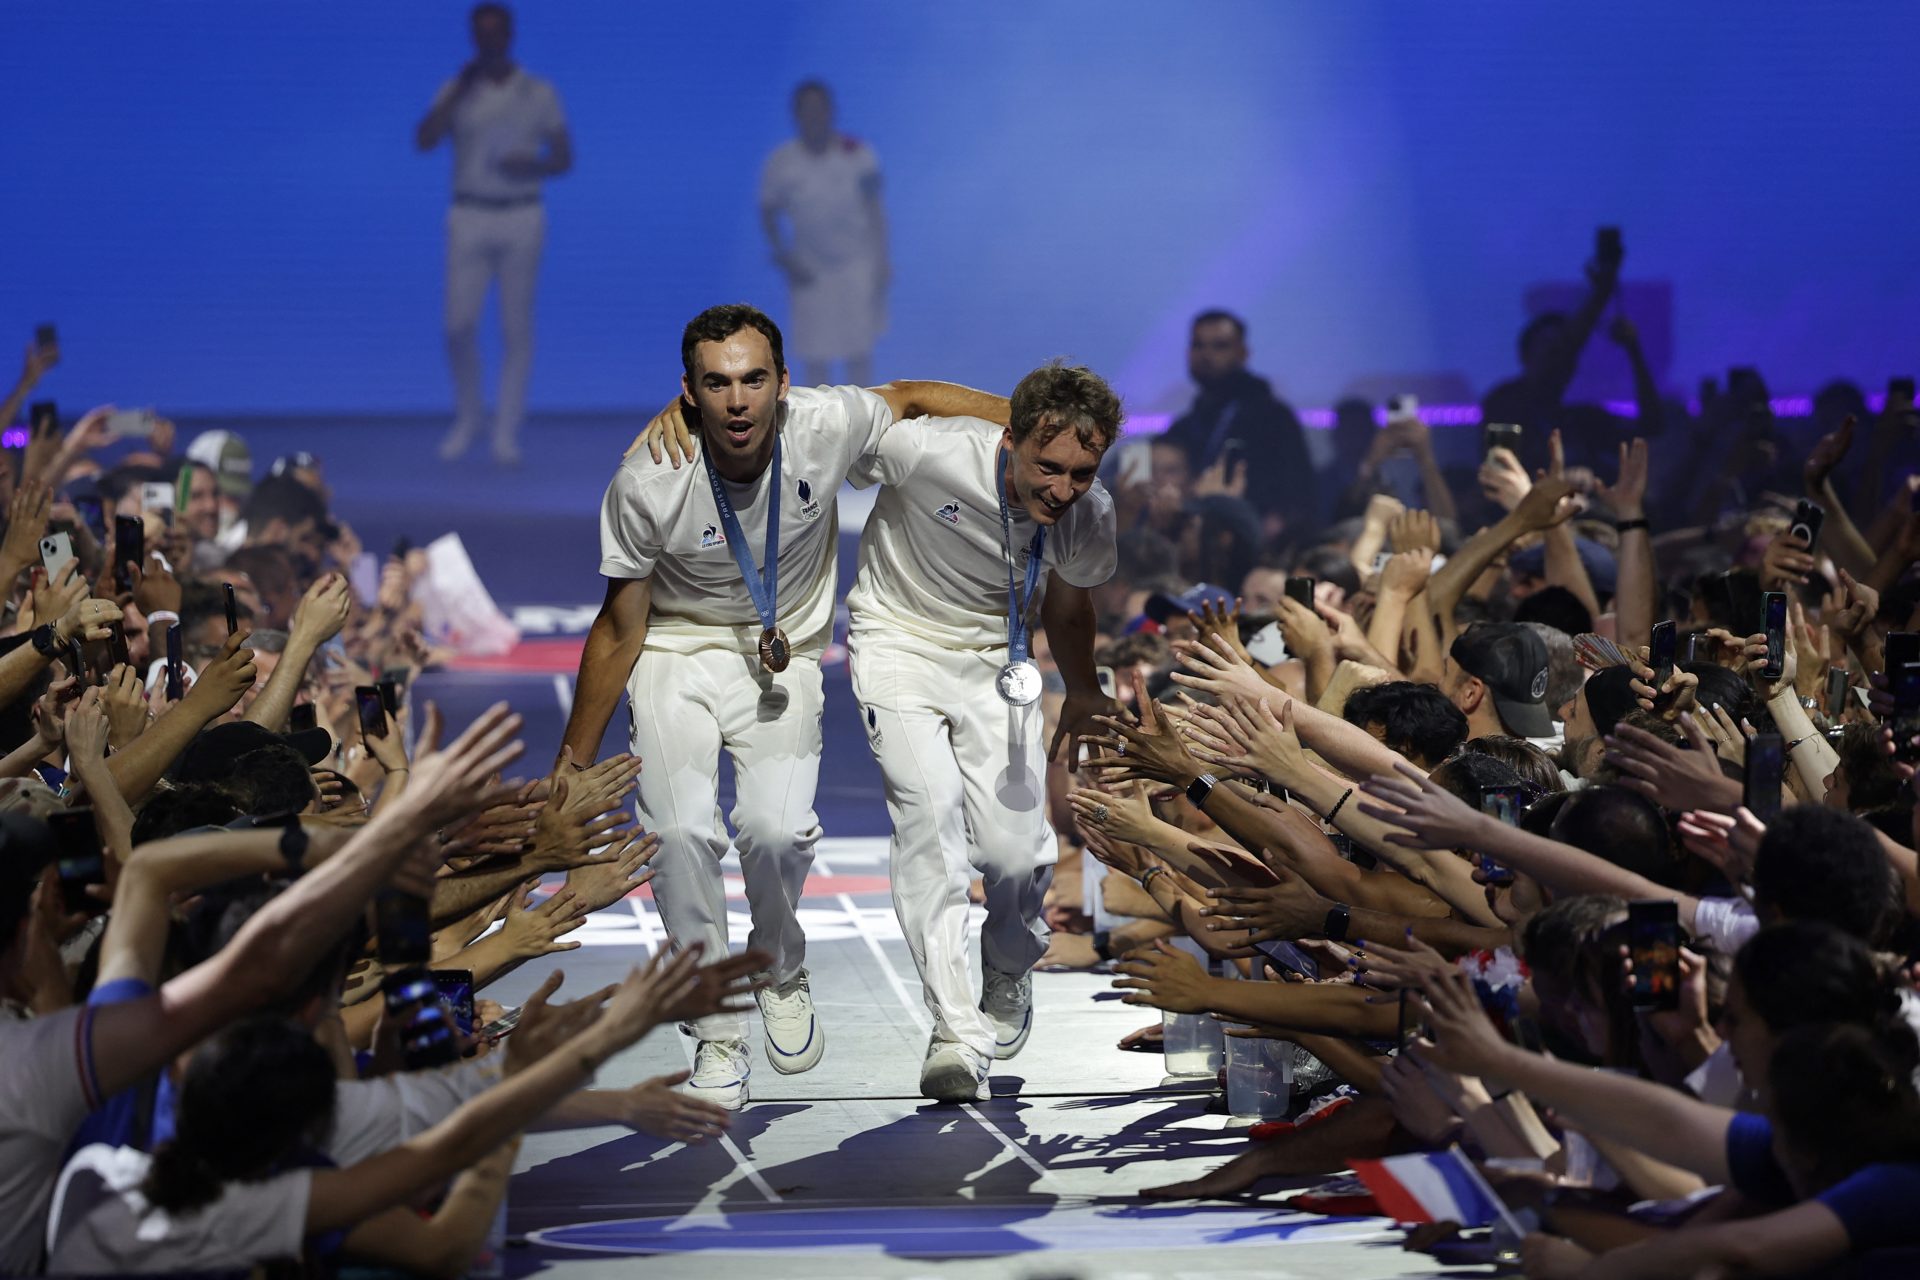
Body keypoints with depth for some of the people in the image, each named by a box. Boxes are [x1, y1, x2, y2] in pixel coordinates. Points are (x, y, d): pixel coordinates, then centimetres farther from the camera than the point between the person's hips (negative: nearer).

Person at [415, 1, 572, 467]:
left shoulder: (538, 92, 4)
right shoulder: (457, 90, 5)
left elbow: (564, 158, 5)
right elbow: (424, 140, -10)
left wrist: (532, 165, -16)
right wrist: (460, 88, -13)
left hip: (522, 217, -1)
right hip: (469, 217, 1)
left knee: (516, 327, -1)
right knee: (459, 326, -5)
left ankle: (507, 432, 5)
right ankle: (468, 416, 17)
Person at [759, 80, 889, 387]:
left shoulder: (857, 154, -9)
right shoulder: (780, 163, -9)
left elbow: (875, 208, 0)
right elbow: (768, 213, 2)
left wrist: (882, 261, -2)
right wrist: (784, 258, -9)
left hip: (857, 262, 0)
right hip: (810, 270, 0)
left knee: (858, 349, 0)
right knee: (814, 354, 1)